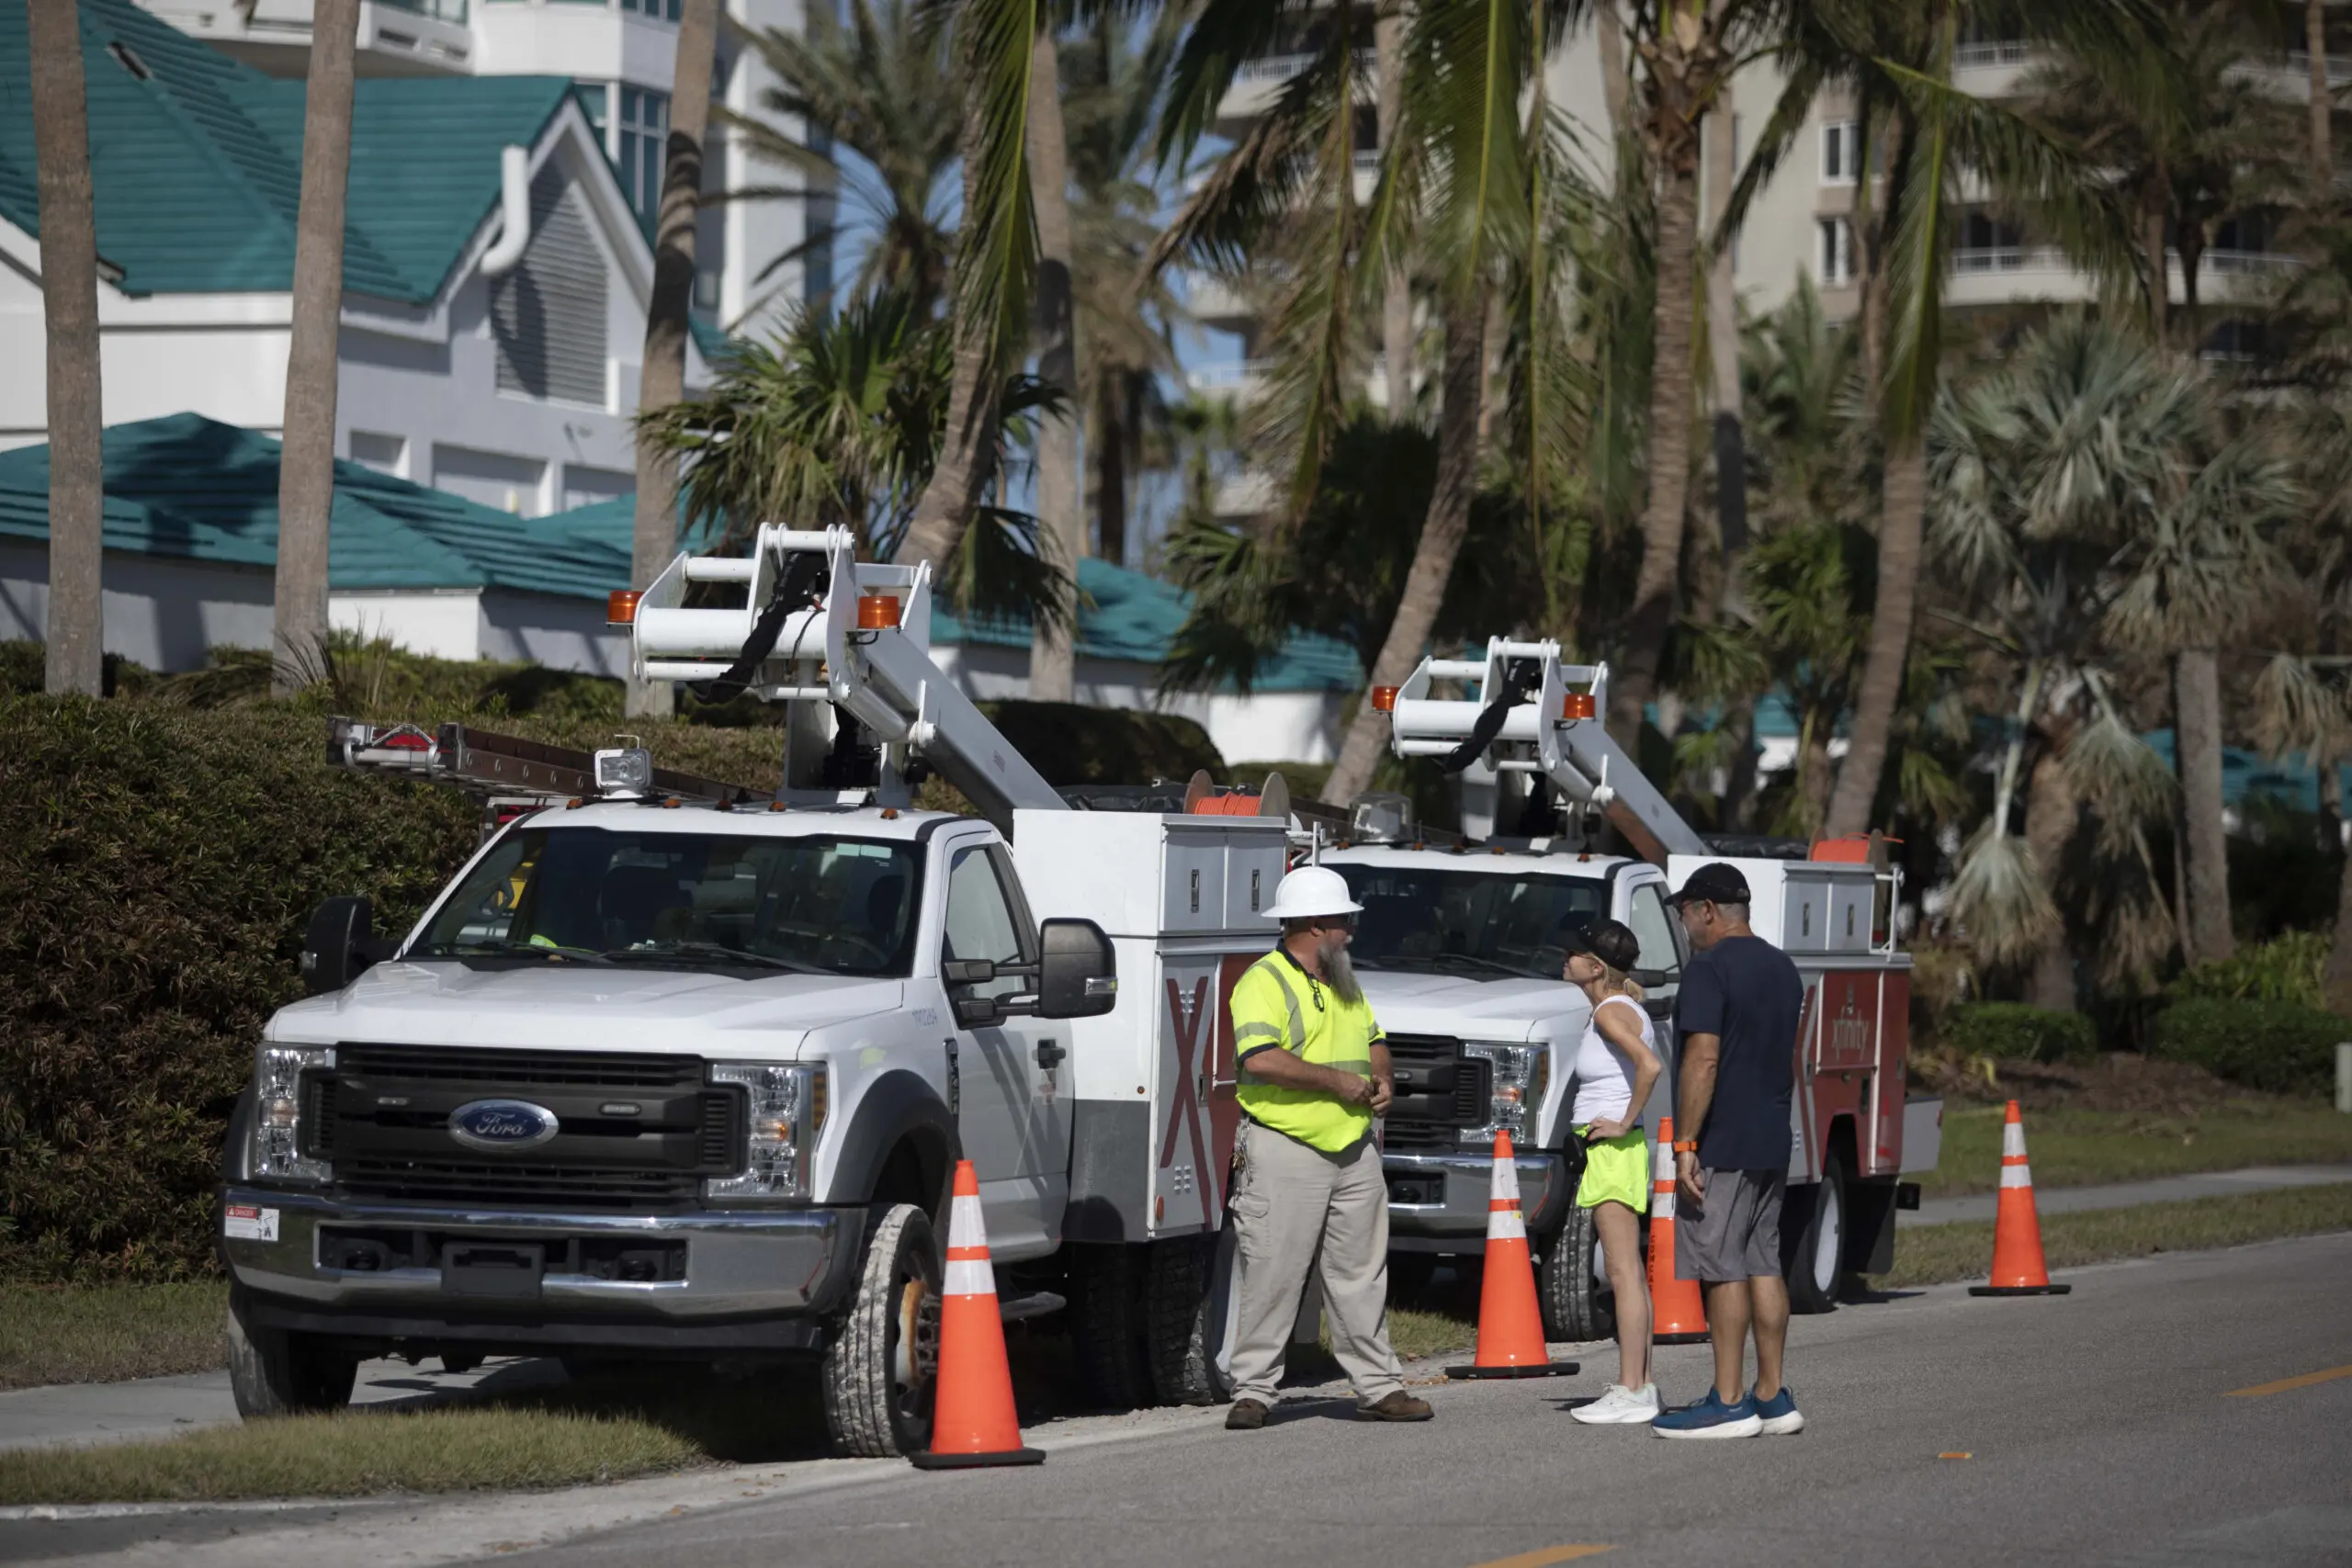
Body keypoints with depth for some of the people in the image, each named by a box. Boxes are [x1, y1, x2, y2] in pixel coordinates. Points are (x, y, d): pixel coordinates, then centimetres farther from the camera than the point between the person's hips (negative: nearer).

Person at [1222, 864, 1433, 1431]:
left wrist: (1383, 1078, 7)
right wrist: (1336, 1081, -19)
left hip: (1354, 1150, 8)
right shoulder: (1264, 983, -10)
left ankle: (1378, 1385, 16)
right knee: (1272, 1275, -6)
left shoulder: (1344, 984, 17)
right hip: (1286, 1153, -8)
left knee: (1361, 1275, 11)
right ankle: (1252, 1391, -1)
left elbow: (1374, 1040, 30)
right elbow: (1260, 1060, -23)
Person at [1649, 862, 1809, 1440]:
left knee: (1722, 1268, -6)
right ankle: (1772, 1396, 12)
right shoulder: (1782, 967, 16)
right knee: (1763, 1264, 11)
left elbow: (1704, 1060, -20)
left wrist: (1685, 1145, -19)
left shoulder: (1710, 969, -12)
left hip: (1721, 1145, -9)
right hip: (1772, 1143, 9)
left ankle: (1729, 1403, -6)